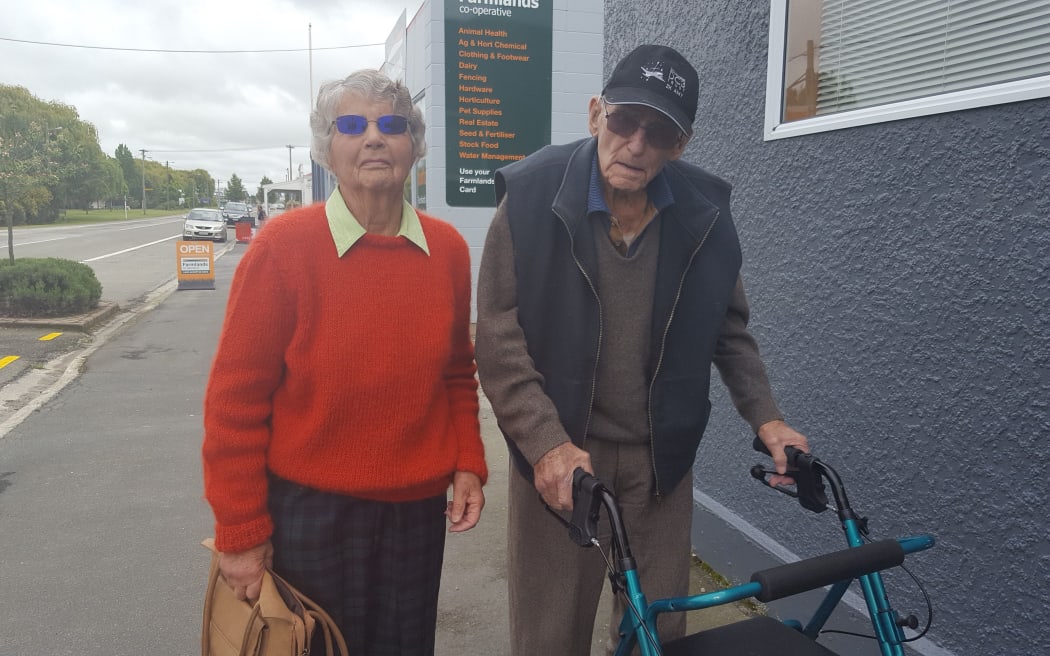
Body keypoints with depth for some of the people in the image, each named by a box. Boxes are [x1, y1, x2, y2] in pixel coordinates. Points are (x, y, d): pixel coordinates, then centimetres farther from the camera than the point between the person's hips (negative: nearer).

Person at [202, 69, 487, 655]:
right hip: (310, 512, -3)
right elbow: (236, 398, -10)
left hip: (418, 510, 4)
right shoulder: (284, 246, -12)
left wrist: (469, 463, 2)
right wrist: (240, 532, -8)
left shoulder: (448, 249, -1)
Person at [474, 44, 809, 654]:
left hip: (661, 457, 3)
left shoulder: (705, 213, -1)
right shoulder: (533, 197, -11)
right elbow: (499, 336, -13)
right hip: (558, 455, -2)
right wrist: (547, 442, -22)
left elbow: (729, 329, 11)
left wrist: (766, 416, -2)